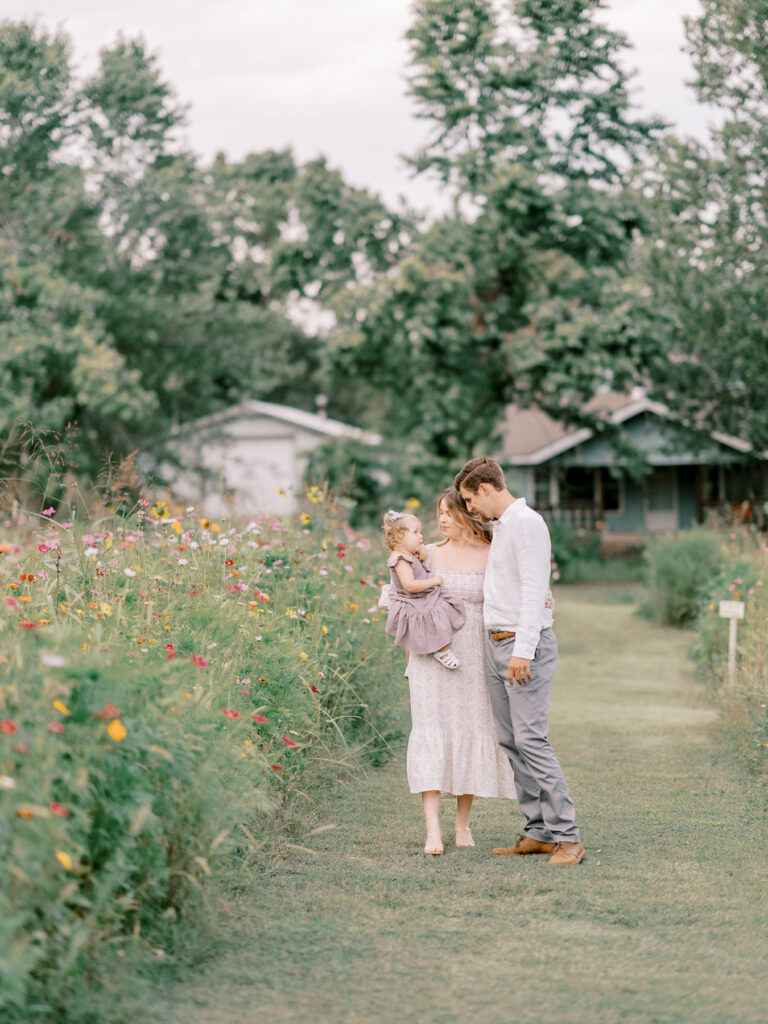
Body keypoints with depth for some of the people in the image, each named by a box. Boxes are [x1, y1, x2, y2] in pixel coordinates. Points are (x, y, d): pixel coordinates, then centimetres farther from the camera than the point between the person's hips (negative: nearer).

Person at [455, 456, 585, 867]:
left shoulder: (526, 523, -11)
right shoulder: (497, 527, 19)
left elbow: (534, 590, -18)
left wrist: (523, 650, -23)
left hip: (525, 644, -10)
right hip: (496, 644, 10)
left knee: (530, 738, -14)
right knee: (510, 742, 7)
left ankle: (566, 835, -11)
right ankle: (538, 831, 10)